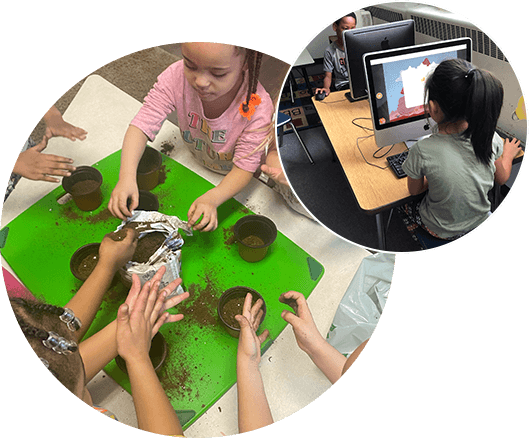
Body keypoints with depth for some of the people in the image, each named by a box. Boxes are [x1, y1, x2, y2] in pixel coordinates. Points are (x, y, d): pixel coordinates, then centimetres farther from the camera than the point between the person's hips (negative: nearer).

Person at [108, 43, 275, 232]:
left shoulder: (258, 109, -37)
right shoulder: (177, 77, -30)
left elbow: (244, 168, -31)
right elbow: (143, 124, -28)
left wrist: (212, 199, -50)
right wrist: (127, 176, -44)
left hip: (232, 178, -2)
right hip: (195, 164, 3)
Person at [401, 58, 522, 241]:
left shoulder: (422, 152, -33)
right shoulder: (488, 137, -21)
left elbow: (414, 190, -13)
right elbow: (502, 178, -1)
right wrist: (508, 154, 20)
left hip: (441, 231, -3)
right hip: (480, 220, 4)